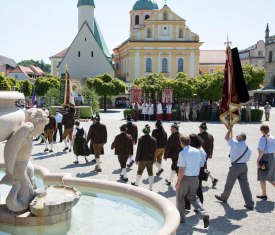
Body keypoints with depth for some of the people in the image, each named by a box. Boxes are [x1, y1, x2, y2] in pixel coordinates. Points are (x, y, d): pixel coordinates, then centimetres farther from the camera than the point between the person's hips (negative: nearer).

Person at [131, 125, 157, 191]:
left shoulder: (141, 139, -13)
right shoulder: (153, 139, -4)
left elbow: (138, 150, -12)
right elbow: (154, 149, 3)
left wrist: (137, 159, -6)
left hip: (142, 159, -2)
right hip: (150, 159, 2)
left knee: (140, 171, 17)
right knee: (150, 173, 6)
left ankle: (136, 183, 37)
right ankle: (150, 188, 5)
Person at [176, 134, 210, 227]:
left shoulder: (182, 153, -17)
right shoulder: (197, 151, 2)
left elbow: (182, 169, -20)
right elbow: (199, 165, 10)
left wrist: (178, 181, -13)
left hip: (185, 178, -6)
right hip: (195, 178, 6)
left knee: (180, 198, 15)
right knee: (193, 197, 19)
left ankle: (181, 218, 23)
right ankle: (203, 214, 1)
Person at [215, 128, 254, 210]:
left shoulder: (236, 144, -14)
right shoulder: (248, 148, 7)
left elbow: (226, 138, -5)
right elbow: (247, 158, 12)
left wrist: (229, 129, 4)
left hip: (235, 166, -6)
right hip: (244, 166, 6)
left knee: (229, 183, 12)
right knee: (245, 185, 5)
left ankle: (223, 197, 31)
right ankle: (250, 204, 2)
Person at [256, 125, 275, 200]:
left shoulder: (263, 138, -14)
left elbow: (262, 151, -19)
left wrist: (258, 160, -15)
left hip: (264, 158, -7)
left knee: (262, 178, 7)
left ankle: (264, 194, 13)